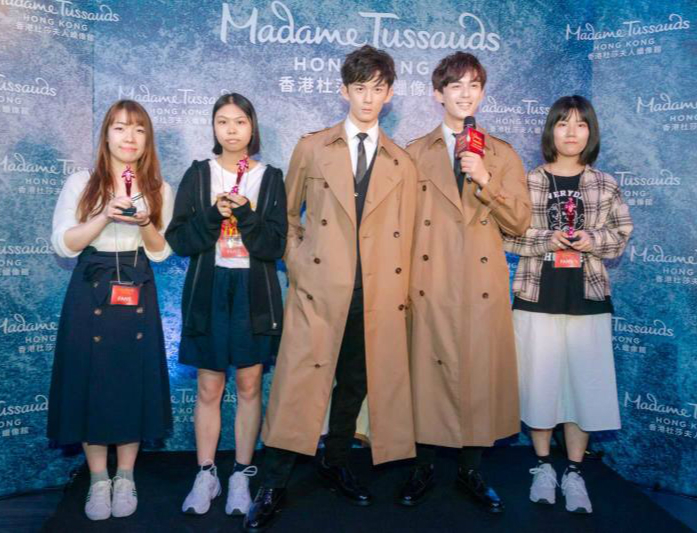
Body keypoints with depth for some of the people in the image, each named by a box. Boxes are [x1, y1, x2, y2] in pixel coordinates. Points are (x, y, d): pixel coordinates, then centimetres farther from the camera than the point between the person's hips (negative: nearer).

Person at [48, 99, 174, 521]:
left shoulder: (159, 190, 7)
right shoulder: (81, 183, 3)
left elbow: (160, 252, 4)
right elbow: (63, 244, -4)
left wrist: (144, 222, -15)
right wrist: (106, 217, -17)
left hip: (137, 294, 1)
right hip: (90, 291, -1)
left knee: (135, 379, 3)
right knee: (90, 379, 2)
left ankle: (125, 478, 19)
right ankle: (98, 479, 17)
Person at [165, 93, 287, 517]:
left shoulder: (271, 178, 3)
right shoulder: (198, 175, 5)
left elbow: (276, 245, -4)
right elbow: (178, 239, -2)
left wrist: (245, 214, -19)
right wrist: (212, 213, -16)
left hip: (254, 292, 0)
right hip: (208, 290, 1)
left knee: (249, 385, 6)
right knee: (209, 388, 6)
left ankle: (242, 475, 20)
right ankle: (206, 475, 21)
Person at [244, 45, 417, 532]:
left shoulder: (402, 164, 11)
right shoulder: (312, 148, 8)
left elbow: (403, 236, 10)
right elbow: (287, 213, 13)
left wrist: (401, 296, 6)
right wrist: (296, 263, 3)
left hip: (376, 294, 3)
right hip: (319, 287, -2)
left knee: (355, 384, 13)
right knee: (298, 384, -5)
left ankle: (336, 463, 33)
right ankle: (274, 486, 7)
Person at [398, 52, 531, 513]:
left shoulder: (503, 155, 11)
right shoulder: (415, 153, 9)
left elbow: (519, 223, 4)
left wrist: (485, 181, -10)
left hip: (482, 286, 1)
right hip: (430, 285, -1)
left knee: (481, 374, 5)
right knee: (428, 372, 3)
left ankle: (471, 470, 23)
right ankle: (425, 469, 21)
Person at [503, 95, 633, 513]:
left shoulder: (605, 185, 7)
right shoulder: (527, 182, 3)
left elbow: (623, 235, 8)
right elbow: (508, 236, 0)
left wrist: (593, 240, -11)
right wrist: (547, 241, -15)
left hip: (589, 300, 1)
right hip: (537, 298, -1)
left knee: (585, 384, 4)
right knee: (540, 382, 6)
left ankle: (574, 473, 18)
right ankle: (543, 466, 23)